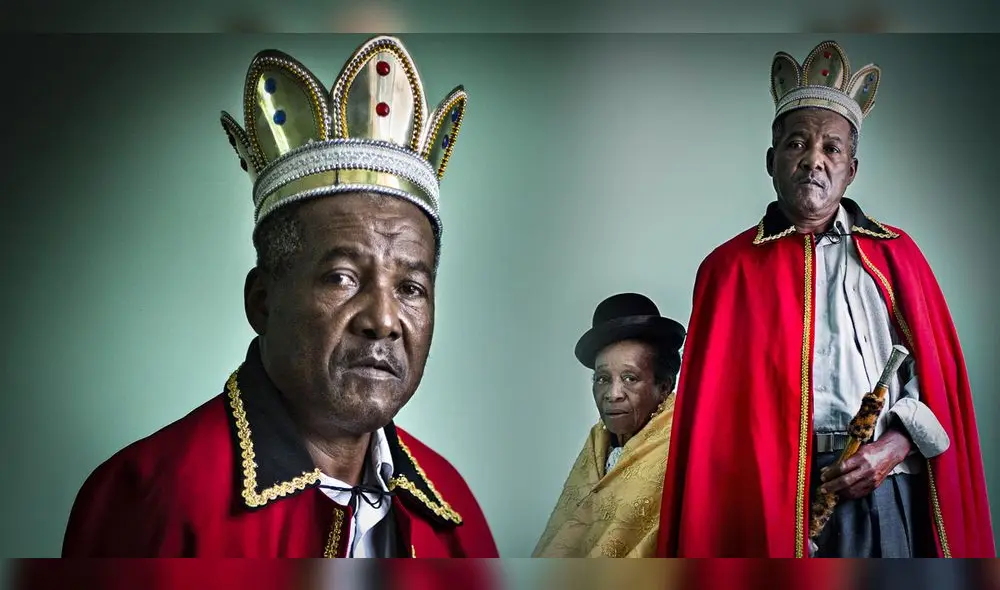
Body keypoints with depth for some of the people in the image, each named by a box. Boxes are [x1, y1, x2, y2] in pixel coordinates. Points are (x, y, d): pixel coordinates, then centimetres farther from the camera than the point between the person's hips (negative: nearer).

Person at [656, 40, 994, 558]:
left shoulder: (894, 253, 11)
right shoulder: (731, 268, 4)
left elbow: (937, 369, 8)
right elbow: (712, 413, 1)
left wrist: (895, 444, -8)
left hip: (891, 498, 2)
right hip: (777, 503, -2)